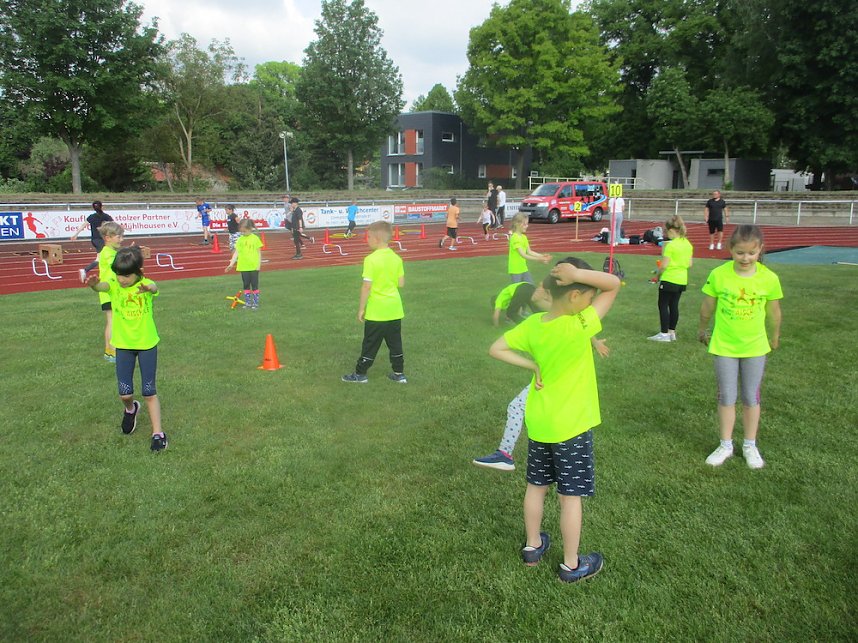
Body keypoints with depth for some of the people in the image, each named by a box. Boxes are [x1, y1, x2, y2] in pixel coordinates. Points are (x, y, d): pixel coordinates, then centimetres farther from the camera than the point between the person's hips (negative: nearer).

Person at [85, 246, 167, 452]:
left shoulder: (146, 285, -15)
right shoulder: (114, 284, -9)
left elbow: (154, 288, -40)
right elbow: (103, 287, -32)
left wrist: (148, 288, -65)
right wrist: (94, 285, -58)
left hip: (147, 343, -2)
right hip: (123, 344, 2)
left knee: (149, 392, 2)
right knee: (125, 393, 4)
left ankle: (158, 433, 12)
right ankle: (131, 409, 39)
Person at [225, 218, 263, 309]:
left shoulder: (255, 238, -4)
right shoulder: (240, 239, 4)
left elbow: (259, 252, 0)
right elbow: (236, 252, 4)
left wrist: (259, 264, -5)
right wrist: (231, 263, -4)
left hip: (254, 266, -3)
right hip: (243, 266, 3)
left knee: (254, 285, 3)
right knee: (246, 285, 10)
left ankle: (255, 303, 11)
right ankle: (248, 303, 19)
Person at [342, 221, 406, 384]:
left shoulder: (371, 259, -16)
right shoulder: (396, 258, 2)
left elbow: (367, 286, -17)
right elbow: (401, 283, 4)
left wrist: (361, 309, -9)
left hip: (376, 311, -5)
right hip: (395, 310, 5)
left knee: (370, 344, 5)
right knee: (395, 343, 13)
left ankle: (360, 373, 17)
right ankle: (399, 373, 19)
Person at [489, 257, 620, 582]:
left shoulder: (532, 324, -8)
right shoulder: (580, 327, -25)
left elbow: (496, 349, -1)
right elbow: (614, 284, -20)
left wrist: (532, 365, -3)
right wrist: (578, 274, -29)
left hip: (537, 423, 6)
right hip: (571, 427, -6)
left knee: (536, 486, 20)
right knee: (571, 496, 8)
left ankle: (532, 546, 37)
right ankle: (571, 565, 22)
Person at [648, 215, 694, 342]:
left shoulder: (670, 245, -17)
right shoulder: (688, 244, 6)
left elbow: (664, 265, -17)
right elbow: (690, 264, 10)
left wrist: (657, 274, -1)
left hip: (669, 279, -7)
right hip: (682, 280, 7)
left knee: (663, 305, 3)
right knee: (674, 305, 14)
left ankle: (664, 334, 4)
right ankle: (672, 332, 20)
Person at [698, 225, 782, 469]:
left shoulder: (769, 278, -12)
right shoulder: (719, 274, -14)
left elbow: (773, 312, 3)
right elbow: (707, 306, 1)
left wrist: (774, 338, 15)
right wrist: (703, 330, 13)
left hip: (755, 347, 1)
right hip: (724, 346, -1)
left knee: (751, 397, 12)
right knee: (726, 397, 8)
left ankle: (750, 445, 27)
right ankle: (726, 445, 22)